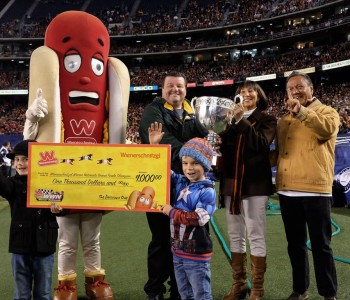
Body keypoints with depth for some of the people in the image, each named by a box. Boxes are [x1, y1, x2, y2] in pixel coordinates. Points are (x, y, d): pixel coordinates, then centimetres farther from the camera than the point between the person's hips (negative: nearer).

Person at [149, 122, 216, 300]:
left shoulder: (207, 191, -15)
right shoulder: (180, 182, 4)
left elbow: (198, 218, -24)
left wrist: (171, 212, -16)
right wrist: (154, 145, 0)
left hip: (197, 254, -7)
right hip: (178, 251, 7)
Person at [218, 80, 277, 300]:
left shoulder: (267, 119, 2)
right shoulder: (232, 119, 15)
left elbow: (261, 144, -16)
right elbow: (222, 146, 6)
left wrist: (241, 121, -17)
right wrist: (229, 123, -9)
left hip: (255, 183, -5)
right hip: (231, 183, 5)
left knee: (256, 236, -3)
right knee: (235, 237, 9)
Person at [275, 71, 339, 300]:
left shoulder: (326, 112, 3)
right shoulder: (284, 120, 18)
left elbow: (328, 129, -21)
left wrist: (301, 111, -25)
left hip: (315, 190, -5)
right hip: (287, 191, 5)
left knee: (321, 245, 2)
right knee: (295, 245, 13)